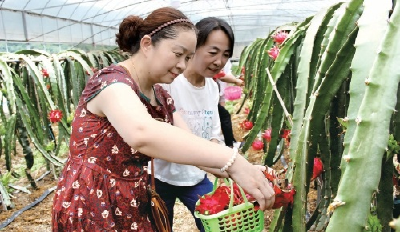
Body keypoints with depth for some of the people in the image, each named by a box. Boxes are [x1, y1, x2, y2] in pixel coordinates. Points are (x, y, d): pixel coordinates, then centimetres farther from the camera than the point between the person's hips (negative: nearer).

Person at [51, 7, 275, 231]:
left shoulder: (161, 98, 4)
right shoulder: (111, 80, -22)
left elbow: (192, 147, 0)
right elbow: (143, 134, -43)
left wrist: (238, 170, -17)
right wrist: (232, 161, -45)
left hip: (135, 207, 8)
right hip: (91, 211, -7)